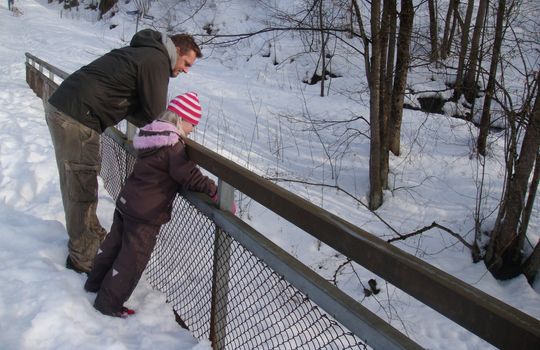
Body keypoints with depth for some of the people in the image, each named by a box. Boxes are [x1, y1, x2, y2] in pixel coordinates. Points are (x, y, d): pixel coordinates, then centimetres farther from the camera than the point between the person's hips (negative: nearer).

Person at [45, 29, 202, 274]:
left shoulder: (144, 51, 19)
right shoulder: (157, 60, -11)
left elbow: (128, 104, 21)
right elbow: (155, 116, -13)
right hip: (77, 119, -10)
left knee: (77, 183, 21)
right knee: (82, 189, 0)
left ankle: (90, 234, 37)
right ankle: (83, 258, 11)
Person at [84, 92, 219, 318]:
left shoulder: (151, 135, 6)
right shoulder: (173, 145, -21)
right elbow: (189, 177, -24)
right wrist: (214, 191, -19)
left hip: (126, 202, 9)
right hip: (146, 214, -9)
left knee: (115, 243, 25)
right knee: (132, 258, 4)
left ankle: (95, 282, 43)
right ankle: (109, 304, 16)